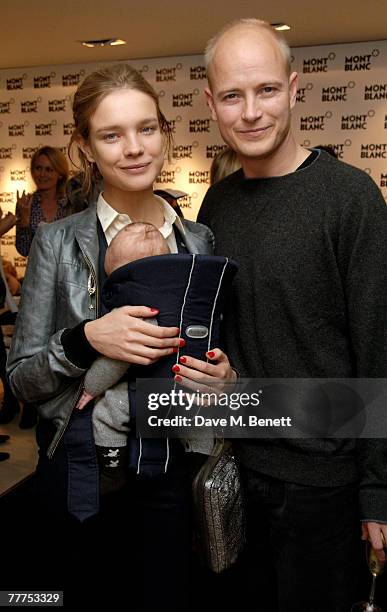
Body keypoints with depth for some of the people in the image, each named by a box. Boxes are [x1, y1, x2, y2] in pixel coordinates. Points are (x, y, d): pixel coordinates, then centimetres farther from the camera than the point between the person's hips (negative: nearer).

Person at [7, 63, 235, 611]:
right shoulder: (58, 241, -7)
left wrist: (222, 376, -13)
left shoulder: (201, 241, -1)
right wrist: (85, 340, -24)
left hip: (171, 473, 2)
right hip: (80, 472, -1)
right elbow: (21, 379, -6)